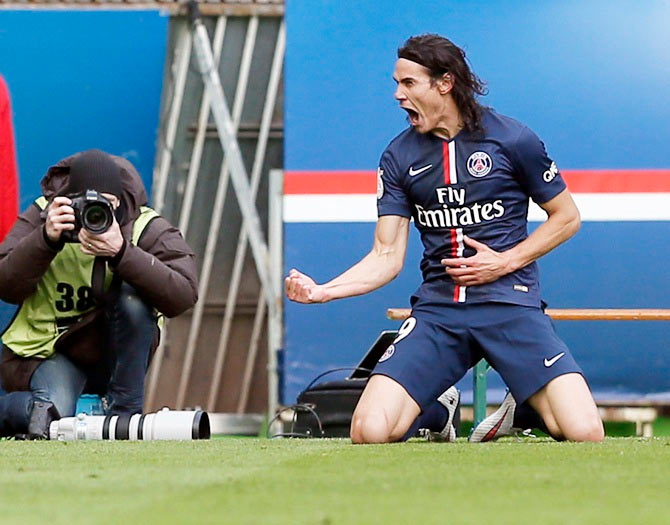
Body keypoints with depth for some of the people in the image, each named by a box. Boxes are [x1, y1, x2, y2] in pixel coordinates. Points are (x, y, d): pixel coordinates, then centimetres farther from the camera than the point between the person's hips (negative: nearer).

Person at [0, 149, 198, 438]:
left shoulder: (148, 227, -13)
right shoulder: (42, 216, -10)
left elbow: (183, 296, -29)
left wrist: (122, 253, -40)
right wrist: (46, 239, -32)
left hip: (118, 354, 2)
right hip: (47, 351, -2)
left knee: (133, 294, -28)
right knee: (53, 417, -32)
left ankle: (124, 413, -17)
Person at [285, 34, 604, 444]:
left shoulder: (512, 140, 0)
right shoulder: (399, 157, 8)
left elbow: (567, 217, 8)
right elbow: (386, 257, 5)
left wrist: (505, 262, -6)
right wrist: (322, 291, -11)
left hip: (510, 302, -2)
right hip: (437, 311, 2)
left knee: (584, 434, -20)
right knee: (370, 433, -18)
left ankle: (522, 411, 15)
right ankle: (438, 413, 16)